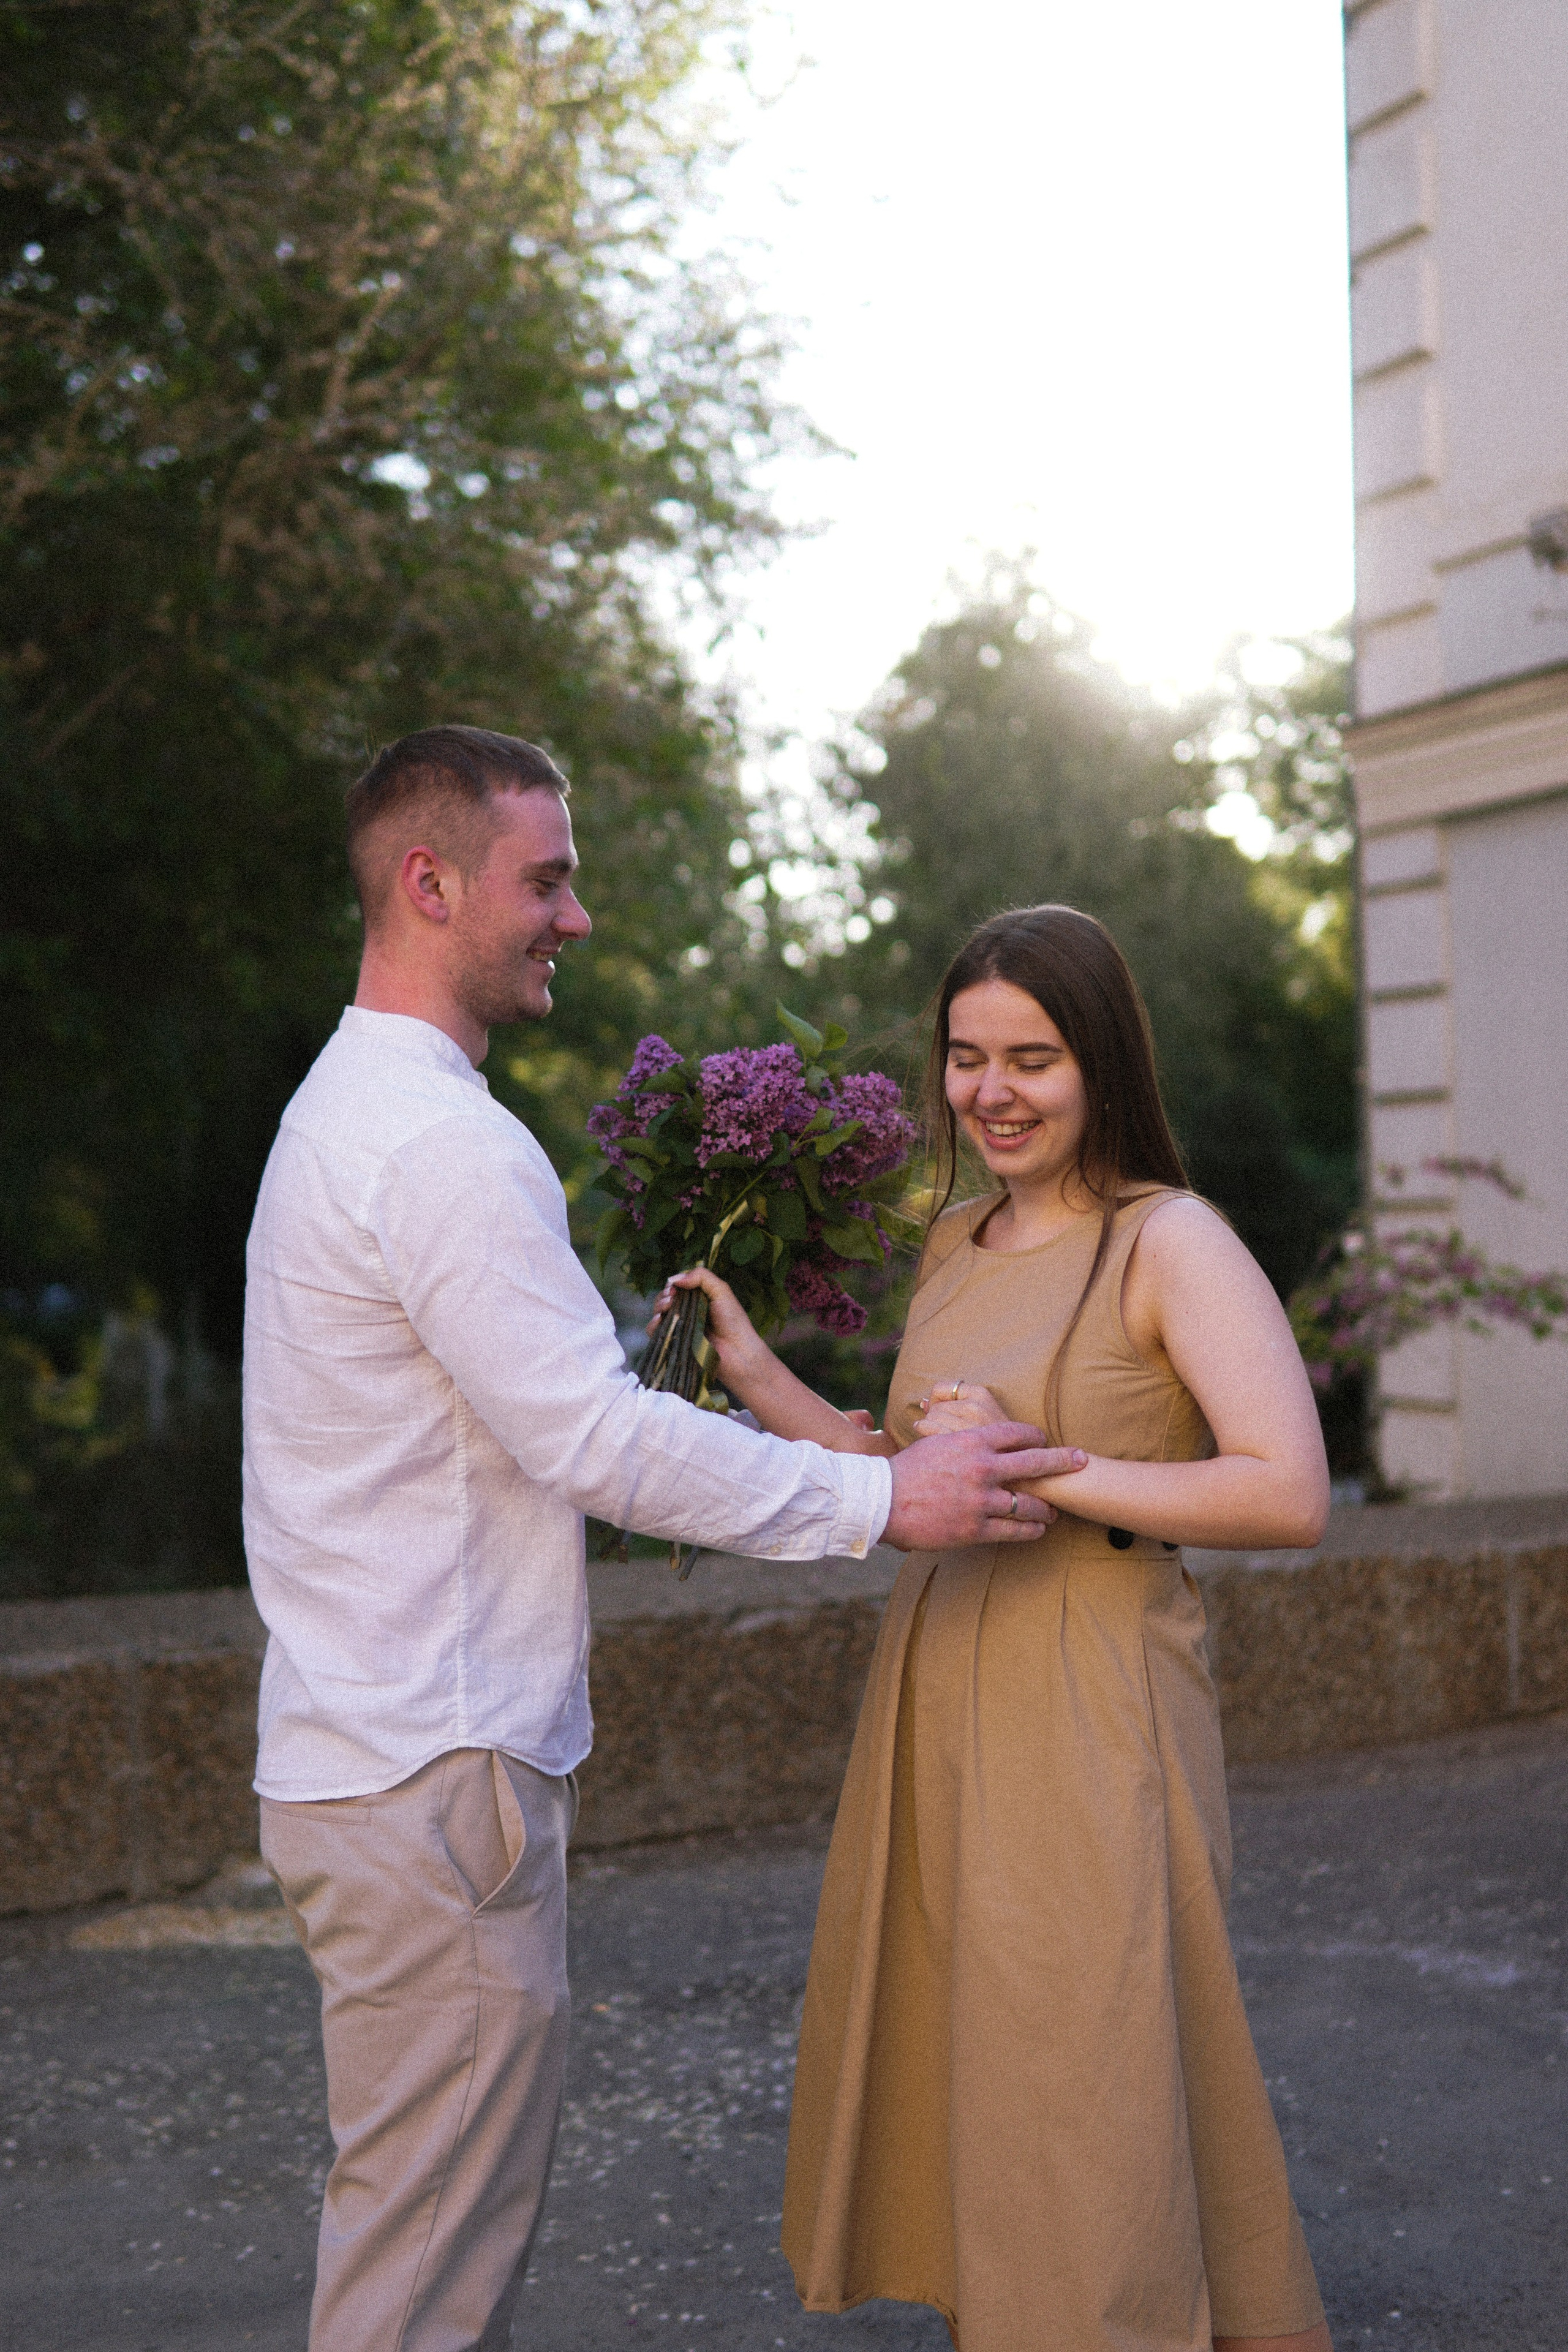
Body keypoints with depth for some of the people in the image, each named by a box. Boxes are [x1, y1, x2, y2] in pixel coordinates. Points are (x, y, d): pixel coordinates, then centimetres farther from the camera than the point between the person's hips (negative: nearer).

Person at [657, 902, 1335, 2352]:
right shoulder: (958, 1244, 13)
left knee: (1086, 2123, 1)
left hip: (1089, 1730, -7)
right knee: (950, 2099, 14)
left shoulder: (1170, 1242, -9)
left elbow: (1289, 1494, -19)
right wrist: (756, 1377, 10)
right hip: (938, 1711, 7)